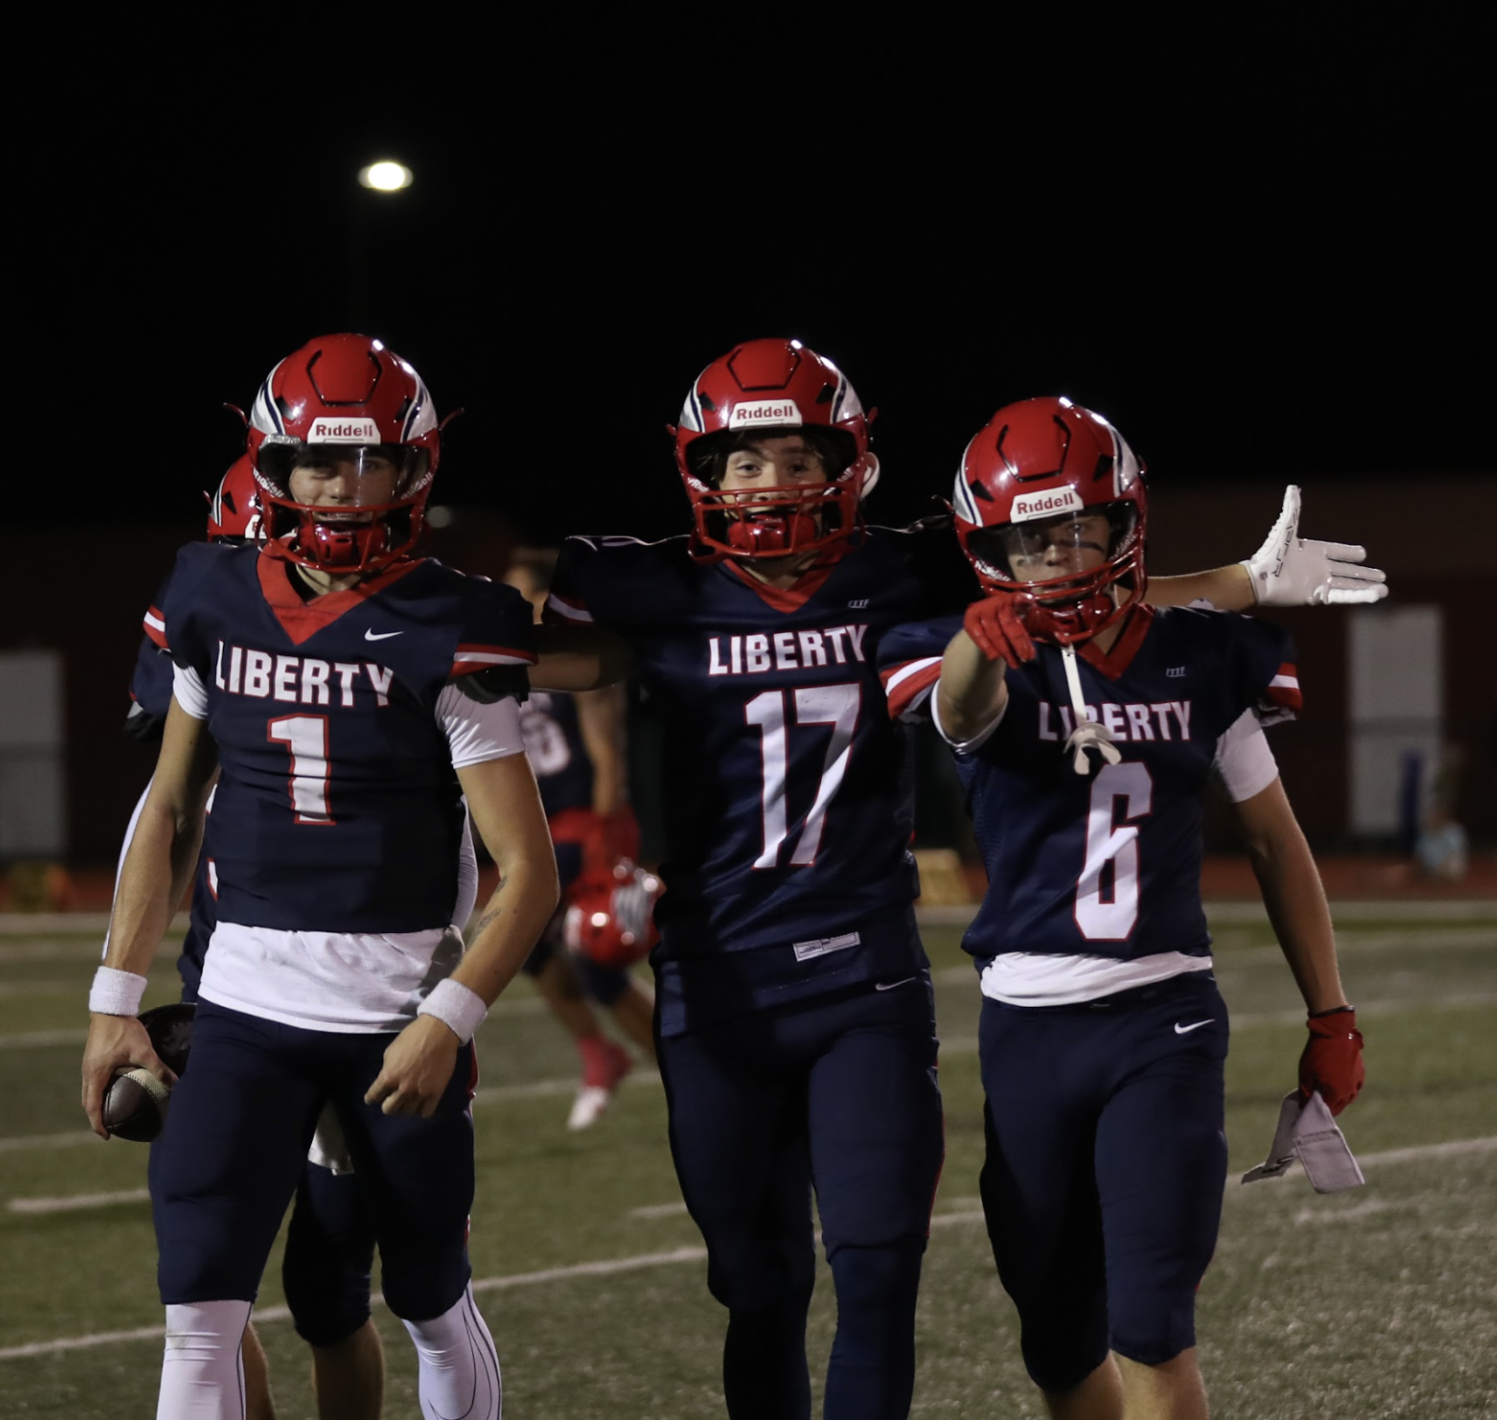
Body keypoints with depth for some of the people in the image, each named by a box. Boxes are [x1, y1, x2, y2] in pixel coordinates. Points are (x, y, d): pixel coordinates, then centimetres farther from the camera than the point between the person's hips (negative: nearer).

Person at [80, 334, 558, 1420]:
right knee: (200, 1313, -8)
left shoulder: (446, 635, -8)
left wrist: (448, 1020, -20)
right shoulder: (217, 603, 4)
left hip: (403, 1011, -2)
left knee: (435, 1305, 11)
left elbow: (530, 870, -9)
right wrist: (117, 999, 10)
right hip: (246, 1004, 3)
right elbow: (170, 812, 14)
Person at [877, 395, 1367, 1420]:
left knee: (1150, 1333, -13)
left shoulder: (1202, 661, 2)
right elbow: (963, 706, -32)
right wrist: (980, 641, -56)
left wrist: (1331, 1016, 10)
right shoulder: (988, 663, -5)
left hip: (1163, 1021, -1)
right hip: (1028, 1022, 1)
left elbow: (1275, 842, 12)